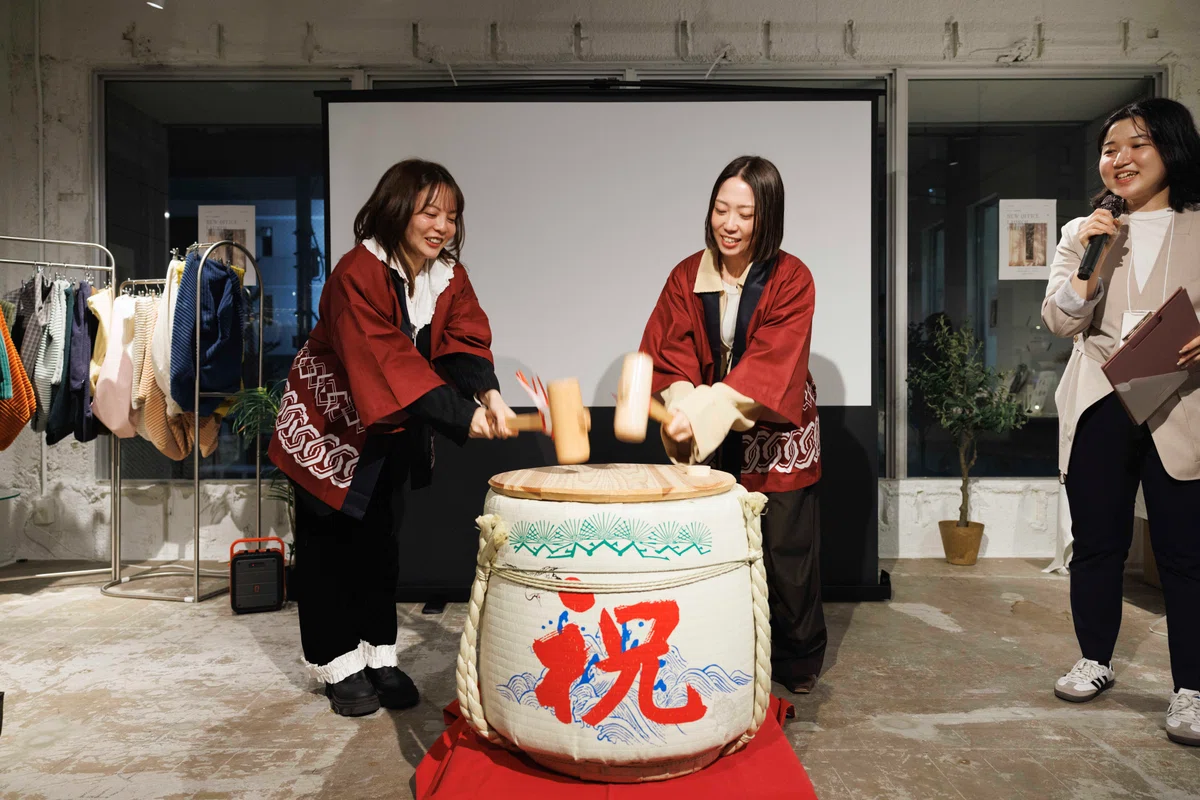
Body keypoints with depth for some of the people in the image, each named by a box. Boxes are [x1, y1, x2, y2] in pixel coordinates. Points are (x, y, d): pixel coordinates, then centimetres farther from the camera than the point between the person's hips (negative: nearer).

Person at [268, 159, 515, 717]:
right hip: (329, 421, -5)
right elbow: (388, 361, -37)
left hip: (390, 432, 6)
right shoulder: (358, 273, -26)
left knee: (380, 541, 11)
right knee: (330, 543, 3)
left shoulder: (450, 279, -6)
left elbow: (465, 343, -19)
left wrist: (487, 393, -41)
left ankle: (380, 659, 21)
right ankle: (338, 665, 17)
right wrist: (463, 415, -46)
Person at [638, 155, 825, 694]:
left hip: (775, 436, -2)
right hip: (707, 443, 2)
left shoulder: (791, 280, -11)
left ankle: (797, 661, 27)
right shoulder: (687, 277, -1)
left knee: (784, 546, 5)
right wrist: (680, 407, -30)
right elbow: (670, 352, -10)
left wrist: (709, 412, -36)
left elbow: (768, 365, -23)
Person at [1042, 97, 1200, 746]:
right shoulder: (1083, 232, 13)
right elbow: (1060, 321, 3)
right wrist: (1085, 257, -11)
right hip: (1098, 407, 2)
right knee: (1097, 541, 9)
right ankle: (1095, 662, 25)